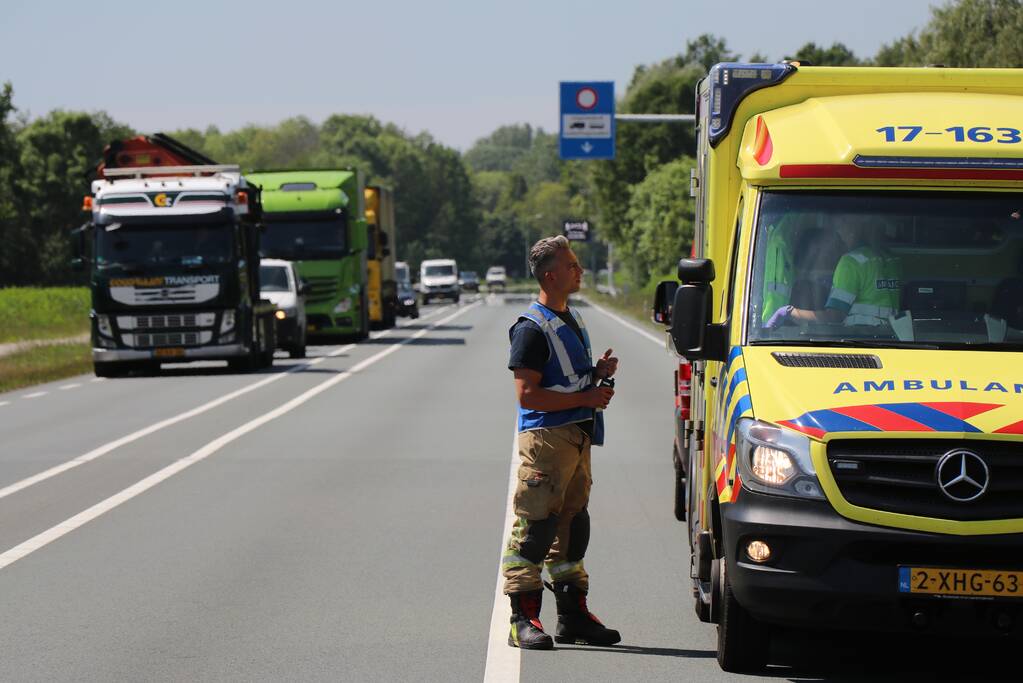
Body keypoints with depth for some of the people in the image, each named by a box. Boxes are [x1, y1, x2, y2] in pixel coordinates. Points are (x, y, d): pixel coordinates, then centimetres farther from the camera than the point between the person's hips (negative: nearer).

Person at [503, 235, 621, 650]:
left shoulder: (571, 320, 18)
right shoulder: (532, 328, -12)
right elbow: (527, 394, -18)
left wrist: (598, 372, 9)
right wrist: (587, 398, -17)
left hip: (576, 438, 9)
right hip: (545, 437, -9)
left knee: (572, 528, 14)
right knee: (534, 528, -9)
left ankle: (573, 615, 21)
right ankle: (523, 620, -6)